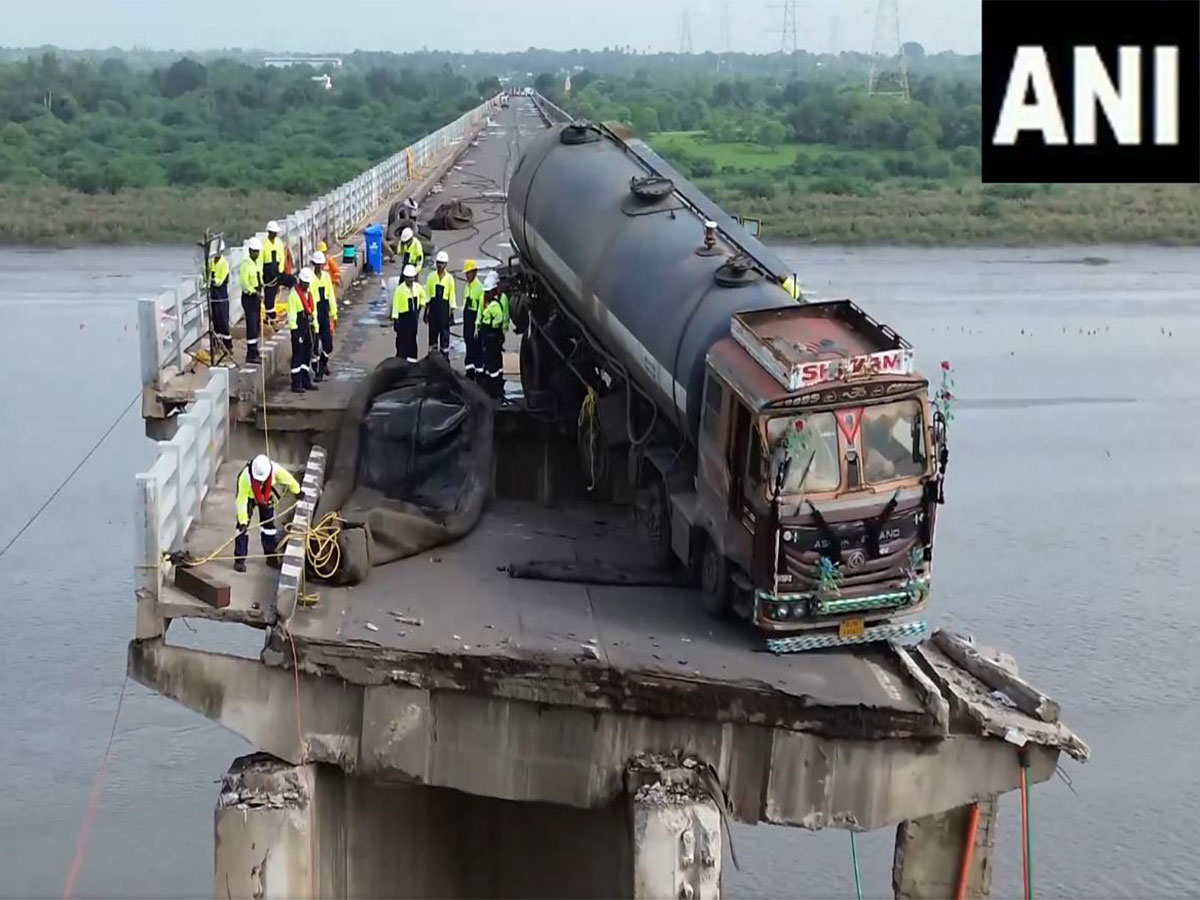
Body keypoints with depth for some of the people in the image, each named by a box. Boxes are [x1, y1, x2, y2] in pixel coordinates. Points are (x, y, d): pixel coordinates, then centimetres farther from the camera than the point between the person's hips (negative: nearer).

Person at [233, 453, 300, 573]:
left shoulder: (275, 469, -35)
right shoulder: (245, 477, -41)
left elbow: (288, 479, -13)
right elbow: (242, 500, -34)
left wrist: (297, 491, 5)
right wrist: (243, 521, -34)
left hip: (266, 497, 3)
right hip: (249, 497, -3)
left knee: (269, 525, 10)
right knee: (242, 528, -9)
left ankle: (271, 556, 25)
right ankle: (239, 560, -1)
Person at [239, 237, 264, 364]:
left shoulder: (259, 262, 11)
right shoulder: (245, 264, -15)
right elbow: (244, 283, -21)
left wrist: (261, 289, 10)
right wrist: (255, 292, -29)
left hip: (257, 296, 8)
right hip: (249, 297, -8)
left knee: (257, 326, 13)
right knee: (252, 326, -10)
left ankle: (254, 352, 22)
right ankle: (251, 355, -7)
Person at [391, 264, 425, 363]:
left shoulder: (417, 287, 0)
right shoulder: (400, 289, -17)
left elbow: (423, 295, 22)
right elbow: (396, 304, -16)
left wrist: (421, 304, 11)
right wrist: (395, 318, -17)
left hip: (413, 316, 6)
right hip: (403, 316, -6)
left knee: (412, 337, 13)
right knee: (402, 338, -3)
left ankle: (411, 357, 24)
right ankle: (401, 357, 4)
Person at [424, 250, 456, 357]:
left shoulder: (449, 278, -1)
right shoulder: (431, 276, 4)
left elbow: (452, 296, 0)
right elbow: (427, 294, 6)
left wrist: (451, 312, -3)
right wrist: (426, 311, 4)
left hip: (444, 306, -2)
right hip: (433, 305, 2)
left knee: (445, 332, 0)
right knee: (433, 331, 7)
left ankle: (444, 358, 8)